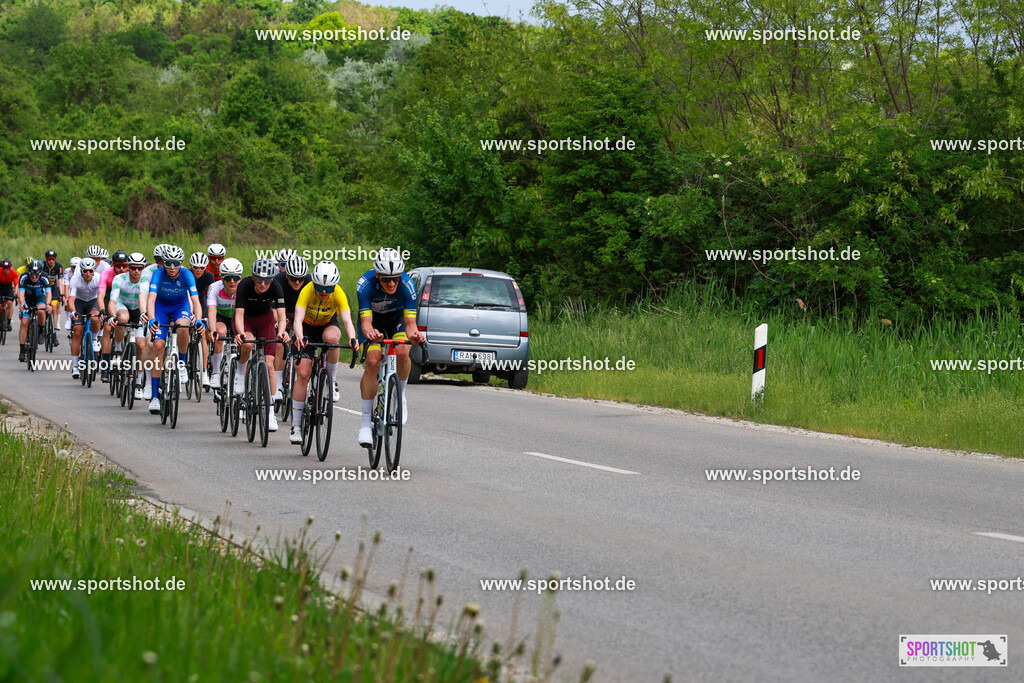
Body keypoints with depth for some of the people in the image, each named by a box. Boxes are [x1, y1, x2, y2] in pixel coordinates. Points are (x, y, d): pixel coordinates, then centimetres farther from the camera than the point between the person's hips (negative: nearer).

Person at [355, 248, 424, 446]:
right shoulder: (365, 284, -34)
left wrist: (414, 334, -57)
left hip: (397, 317, 1)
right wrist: (369, 332, -62)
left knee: (402, 352, -29)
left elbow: (410, 323, -33)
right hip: (373, 319, 0)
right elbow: (366, 322, -38)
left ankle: (400, 395, 0)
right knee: (372, 362, -20)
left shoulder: (407, 285, -33)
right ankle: (366, 421, -13)